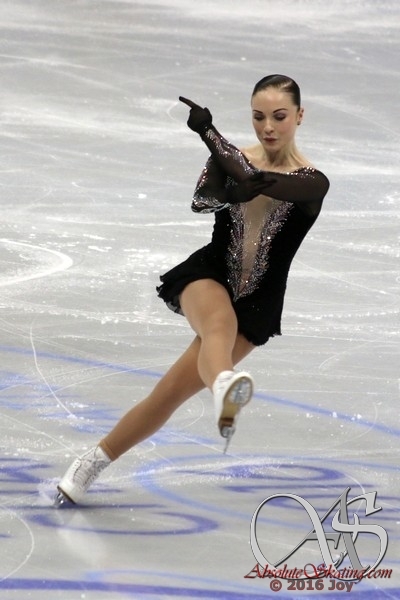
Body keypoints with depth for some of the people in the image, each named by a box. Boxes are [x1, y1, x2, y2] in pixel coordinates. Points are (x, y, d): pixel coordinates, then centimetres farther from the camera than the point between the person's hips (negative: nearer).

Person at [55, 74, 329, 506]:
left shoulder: (312, 184, -7)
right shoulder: (230, 161, 2)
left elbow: (258, 181, -26)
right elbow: (200, 200, -18)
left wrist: (208, 130, -27)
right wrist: (230, 192, -37)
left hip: (255, 306, -1)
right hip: (207, 275, 1)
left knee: (169, 394, -5)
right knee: (220, 319, -38)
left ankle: (92, 463, 11)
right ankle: (226, 388, -69)